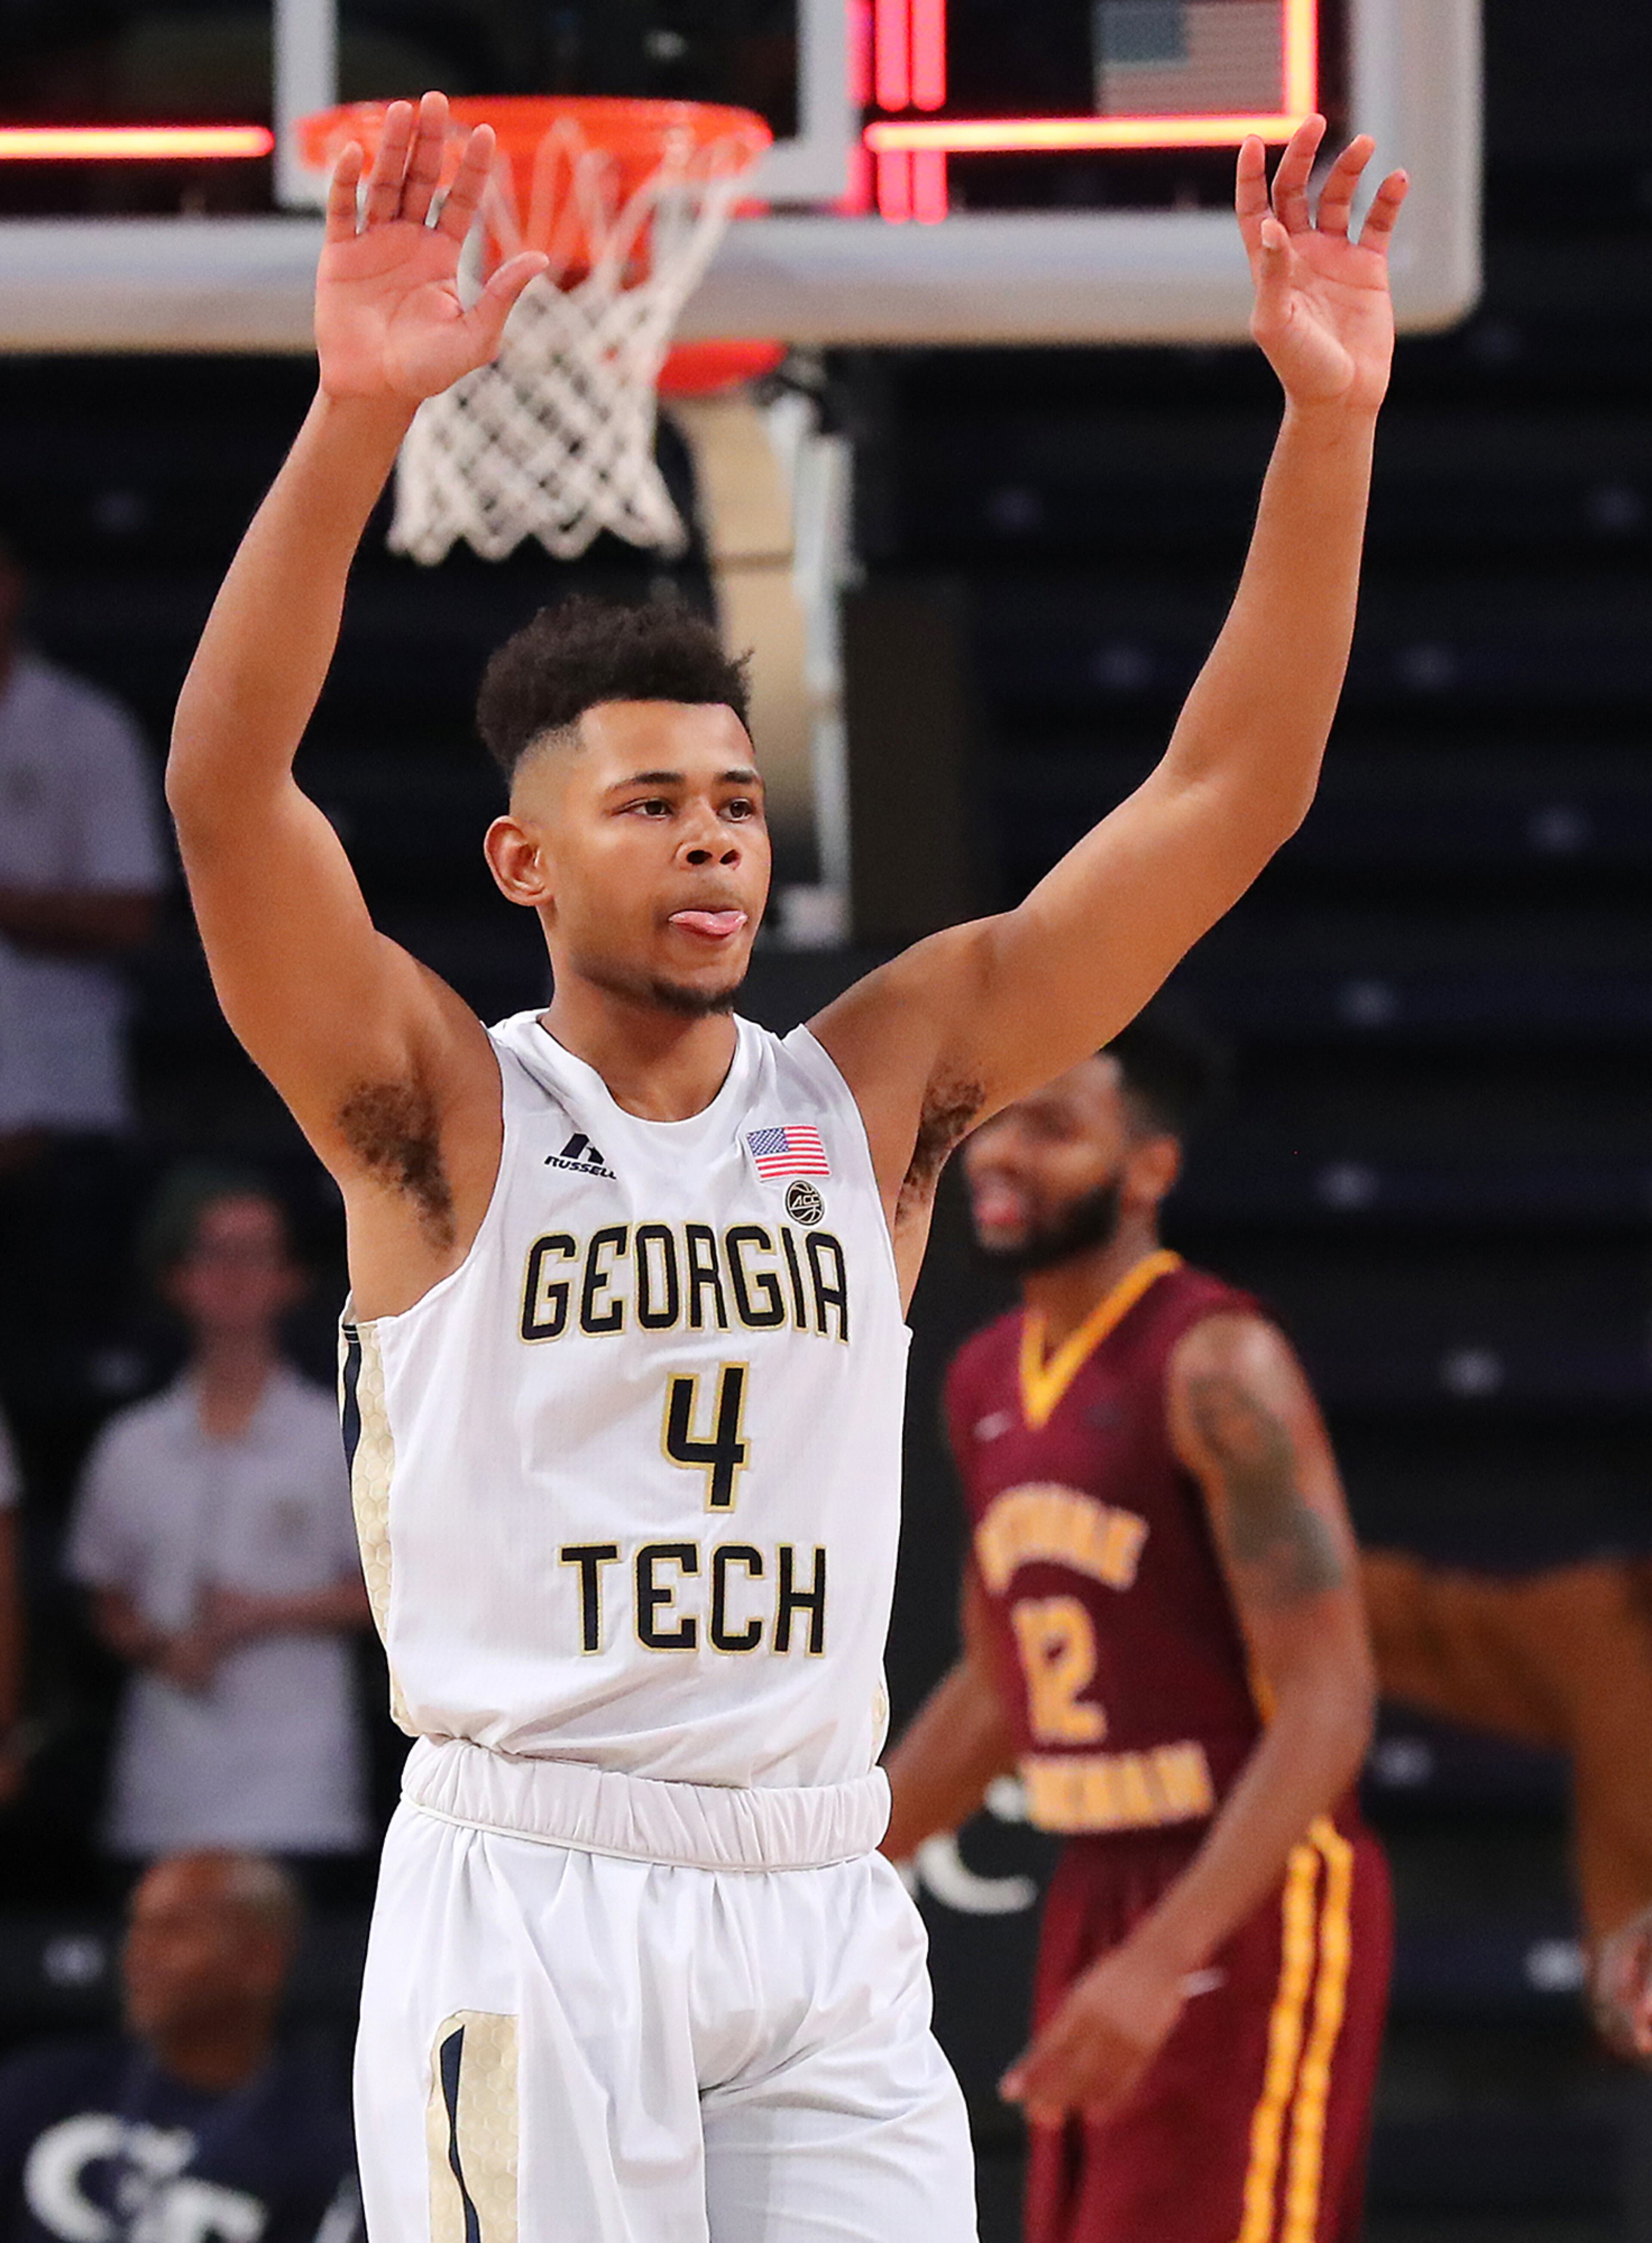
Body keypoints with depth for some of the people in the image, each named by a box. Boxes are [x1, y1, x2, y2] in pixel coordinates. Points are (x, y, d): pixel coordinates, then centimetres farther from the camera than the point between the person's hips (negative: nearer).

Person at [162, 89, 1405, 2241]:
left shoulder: (873, 1091, 10)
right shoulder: (441, 1108, 0)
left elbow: (1226, 798, 6)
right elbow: (225, 784, -16)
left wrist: (1329, 416, -4)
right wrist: (358, 416, -29)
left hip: (827, 1908, 4)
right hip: (530, 1892, -3)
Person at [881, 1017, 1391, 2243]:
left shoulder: (1219, 1369, -15)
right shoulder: (987, 1382, 11)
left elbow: (1327, 1704, -21)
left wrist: (1162, 1962, -30)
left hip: (1248, 1911, -9)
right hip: (1098, 1902, 9)